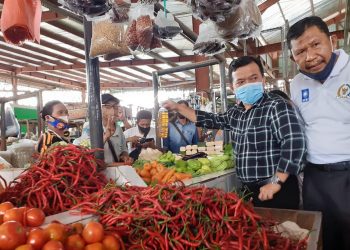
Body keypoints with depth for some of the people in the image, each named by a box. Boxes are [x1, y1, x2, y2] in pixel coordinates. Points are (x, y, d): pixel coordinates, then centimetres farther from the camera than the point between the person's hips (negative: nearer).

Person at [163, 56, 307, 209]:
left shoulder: (277, 107, -15)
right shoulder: (236, 113, 7)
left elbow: (295, 143, -23)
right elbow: (213, 120, 20)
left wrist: (276, 182, -22)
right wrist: (178, 108, 19)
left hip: (278, 191, -7)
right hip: (249, 191, 7)